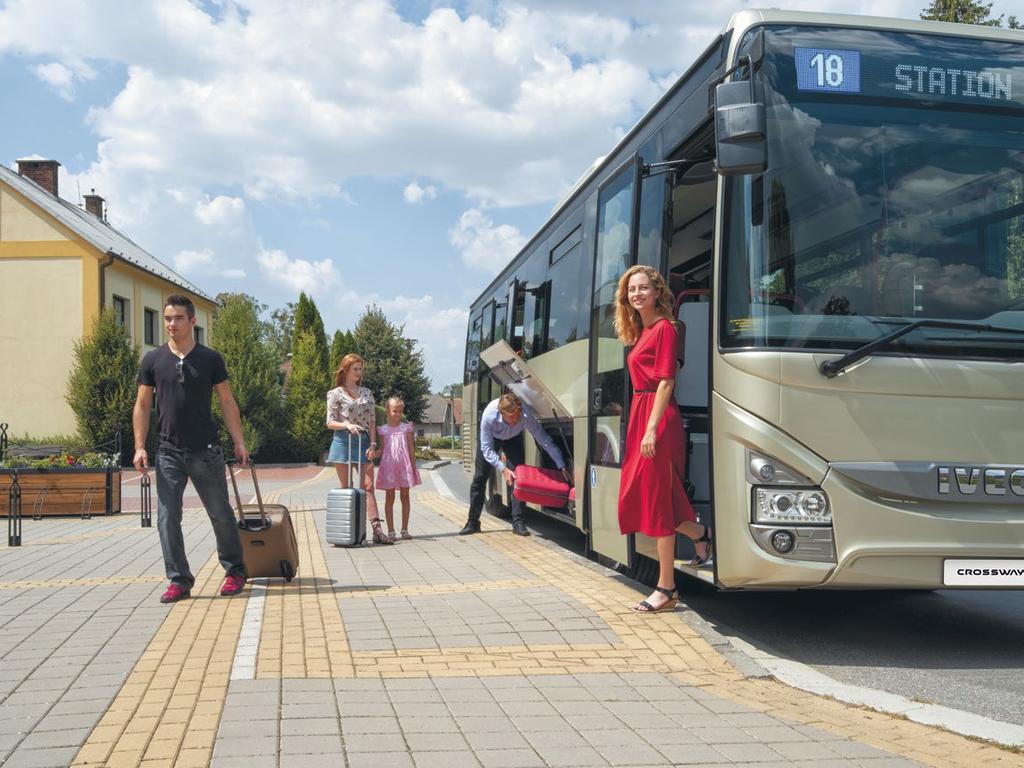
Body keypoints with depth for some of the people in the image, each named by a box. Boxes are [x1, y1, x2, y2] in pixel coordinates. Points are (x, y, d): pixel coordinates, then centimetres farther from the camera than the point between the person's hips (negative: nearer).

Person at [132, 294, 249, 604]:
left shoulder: (210, 359, 2)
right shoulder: (153, 360, 5)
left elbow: (227, 402, 5)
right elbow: (142, 406, 7)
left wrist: (239, 442, -1)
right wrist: (140, 447, -1)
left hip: (206, 451, -1)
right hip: (169, 453, 2)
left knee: (221, 514, 6)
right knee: (167, 518, -2)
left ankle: (235, 571, 22)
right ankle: (179, 580, 8)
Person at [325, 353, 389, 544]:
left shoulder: (367, 393, 15)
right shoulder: (335, 394, 3)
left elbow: (372, 421, 12)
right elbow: (330, 422, 0)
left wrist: (373, 444, 1)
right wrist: (347, 425, -18)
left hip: (364, 442, 3)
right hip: (343, 441, -3)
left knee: (368, 486, -6)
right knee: (345, 487, 0)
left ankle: (377, 530, -13)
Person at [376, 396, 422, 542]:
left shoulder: (406, 428, 4)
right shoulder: (383, 430, 4)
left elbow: (411, 449, 6)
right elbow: (382, 449, 7)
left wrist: (413, 467, 2)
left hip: (404, 466, 1)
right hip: (388, 466, -1)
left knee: (405, 497, 5)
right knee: (389, 498, 2)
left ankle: (405, 529, 13)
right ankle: (391, 531, 5)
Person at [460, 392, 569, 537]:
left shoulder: (526, 415, -40)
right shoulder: (489, 416, -43)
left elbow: (545, 440, -31)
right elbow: (487, 449, -31)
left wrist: (562, 467, -31)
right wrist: (503, 469, -41)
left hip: (513, 438, 1)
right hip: (491, 438, 0)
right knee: (479, 478, 0)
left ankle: (518, 522, -8)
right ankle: (473, 523, 10)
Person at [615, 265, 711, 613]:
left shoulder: (664, 328, -9)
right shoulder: (642, 331, 17)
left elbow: (666, 382, -15)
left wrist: (652, 428, -21)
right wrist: (642, 425, 10)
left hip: (658, 419, -9)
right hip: (640, 415, 9)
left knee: (656, 499, -4)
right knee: (637, 496, 13)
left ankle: (666, 589, 3)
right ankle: (700, 534, 32)